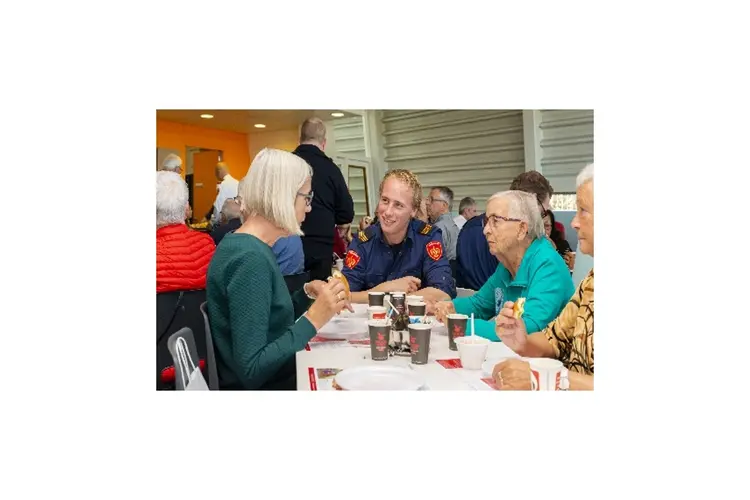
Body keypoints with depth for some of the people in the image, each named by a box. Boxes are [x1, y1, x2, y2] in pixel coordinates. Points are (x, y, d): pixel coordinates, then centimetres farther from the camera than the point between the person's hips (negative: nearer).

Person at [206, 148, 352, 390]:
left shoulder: (249, 246, 6)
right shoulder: (250, 258, -23)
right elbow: (251, 371, -26)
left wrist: (308, 292, 0)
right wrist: (314, 319, -24)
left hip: (275, 377, 9)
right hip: (265, 385, -9)